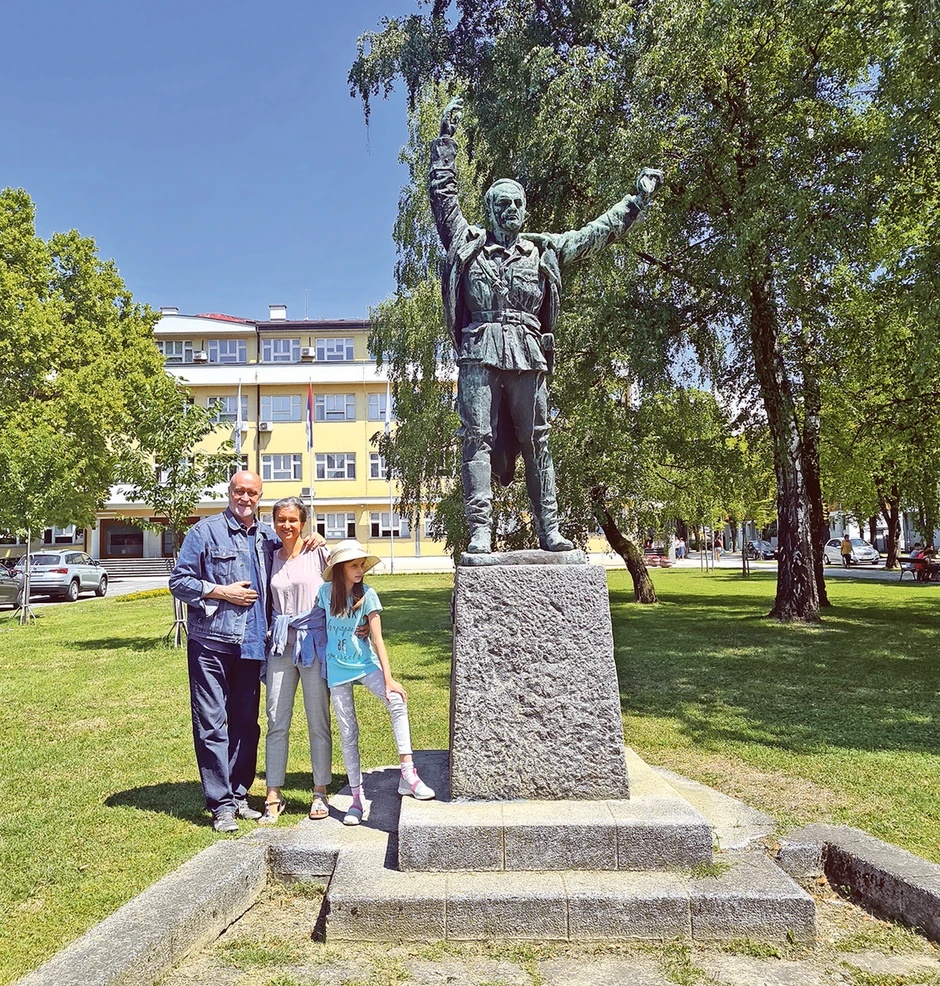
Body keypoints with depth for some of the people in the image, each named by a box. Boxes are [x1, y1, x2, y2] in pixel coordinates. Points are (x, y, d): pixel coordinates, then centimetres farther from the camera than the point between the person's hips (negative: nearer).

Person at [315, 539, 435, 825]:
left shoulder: (367, 594, -10)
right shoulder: (325, 592, -6)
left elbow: (377, 638, -13)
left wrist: (388, 678, -19)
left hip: (366, 664, -1)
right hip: (336, 668, 1)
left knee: (397, 701, -26)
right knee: (348, 732, 4)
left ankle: (408, 774, -22)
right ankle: (357, 798, 15)